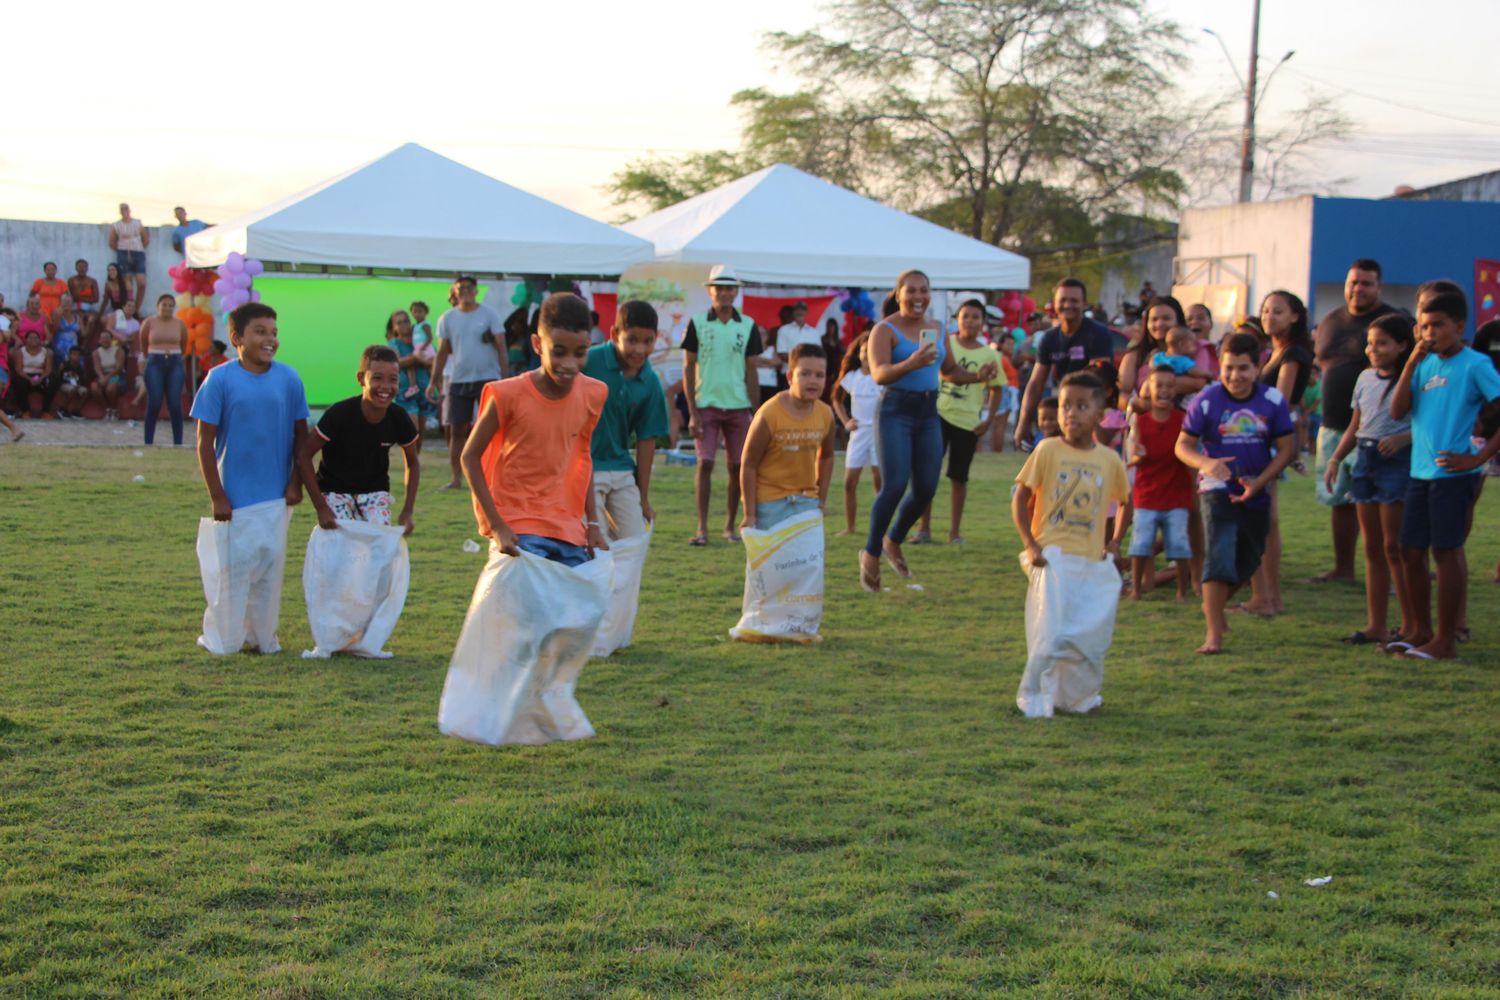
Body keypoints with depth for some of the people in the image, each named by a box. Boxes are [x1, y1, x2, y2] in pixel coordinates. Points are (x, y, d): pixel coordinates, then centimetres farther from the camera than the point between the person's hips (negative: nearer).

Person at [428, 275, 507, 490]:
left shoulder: (489, 315, -1)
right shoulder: (447, 319, 8)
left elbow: (501, 348, -3)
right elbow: (442, 352, 12)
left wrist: (505, 379, -10)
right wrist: (433, 382, 5)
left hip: (488, 379, -3)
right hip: (459, 381, 3)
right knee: (456, 430, 4)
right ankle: (456, 478, 9)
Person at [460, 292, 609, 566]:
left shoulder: (592, 395, -1)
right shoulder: (510, 395, -14)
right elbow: (470, 456, -6)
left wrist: (593, 523, 8)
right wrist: (496, 525, -13)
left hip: (569, 530, 5)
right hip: (518, 532, -5)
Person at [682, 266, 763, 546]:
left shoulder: (748, 326, 6)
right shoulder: (697, 324, 1)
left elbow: (751, 371, 9)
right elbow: (688, 369, 1)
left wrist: (755, 412, 4)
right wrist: (692, 413, -5)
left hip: (738, 407, 2)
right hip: (706, 405, -2)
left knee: (737, 467, 3)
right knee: (704, 463, -8)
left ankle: (730, 526, 14)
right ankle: (702, 528, -5)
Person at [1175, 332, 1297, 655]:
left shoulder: (1273, 400, -6)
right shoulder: (1207, 401, -10)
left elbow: (1285, 449, -1)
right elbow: (1183, 445, -6)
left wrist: (1258, 482, -14)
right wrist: (1205, 463, -27)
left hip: (1256, 493, 4)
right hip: (1218, 491, -3)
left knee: (1247, 562, 15)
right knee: (1219, 556, -17)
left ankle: (1214, 605, 43)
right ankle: (1213, 633, -13)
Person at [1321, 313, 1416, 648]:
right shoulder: (1366, 378, 14)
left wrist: (1402, 439, -27)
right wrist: (1335, 459, 11)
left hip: (1397, 461, -7)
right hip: (1365, 459, 7)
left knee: (1395, 547, -6)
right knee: (1373, 548, 10)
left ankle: (1411, 626, 2)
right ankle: (1375, 624, 15)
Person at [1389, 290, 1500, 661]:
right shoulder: (1426, 364, 11)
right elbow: (1397, 411, 2)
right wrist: (1411, 364, -5)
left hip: (1453, 473, -7)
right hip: (1420, 472, 7)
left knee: (1446, 551, -3)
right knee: (1411, 551, 10)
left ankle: (1446, 638, 5)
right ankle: (1422, 631, 23)